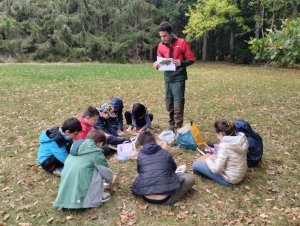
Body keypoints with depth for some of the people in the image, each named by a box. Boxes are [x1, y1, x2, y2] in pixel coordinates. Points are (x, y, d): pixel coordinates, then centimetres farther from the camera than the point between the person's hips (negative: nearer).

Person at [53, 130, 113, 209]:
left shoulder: (76, 147, 13)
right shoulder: (96, 153, -6)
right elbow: (106, 173, 6)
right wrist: (110, 180, 31)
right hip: (78, 199, -7)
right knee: (97, 173, 1)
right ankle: (94, 199, 10)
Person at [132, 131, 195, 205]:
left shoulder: (140, 156, 4)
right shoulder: (165, 153, 4)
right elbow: (174, 168, 23)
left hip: (146, 198, 3)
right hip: (165, 199, -2)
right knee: (190, 178, 16)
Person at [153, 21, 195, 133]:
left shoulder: (182, 43, -8)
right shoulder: (161, 46, 6)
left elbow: (191, 59, -5)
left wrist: (182, 63, -24)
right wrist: (157, 64, -8)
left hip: (179, 78, -5)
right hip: (167, 79, 5)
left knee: (178, 104, -7)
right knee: (169, 104, 11)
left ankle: (178, 129, 1)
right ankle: (171, 127, 23)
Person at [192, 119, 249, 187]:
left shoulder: (224, 146, -31)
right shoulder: (242, 138, -9)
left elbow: (216, 170, -26)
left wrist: (208, 160, -8)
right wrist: (217, 157, 4)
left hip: (229, 180, -8)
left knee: (196, 165, -4)